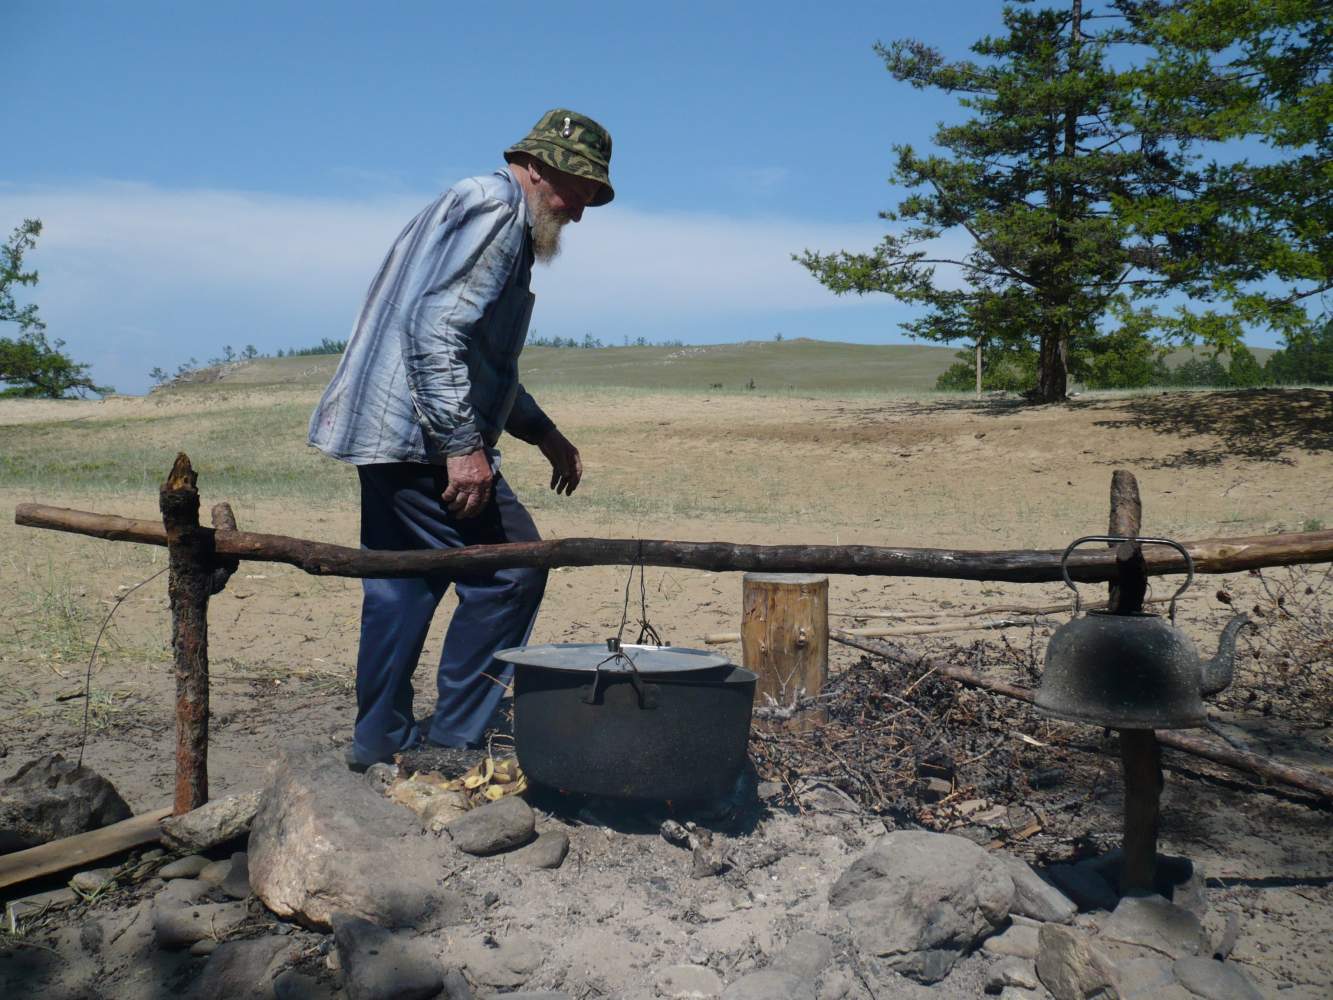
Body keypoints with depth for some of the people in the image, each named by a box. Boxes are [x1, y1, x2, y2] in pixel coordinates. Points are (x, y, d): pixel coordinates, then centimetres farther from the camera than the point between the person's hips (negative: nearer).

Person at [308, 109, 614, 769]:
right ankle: (450, 740, 3)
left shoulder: (477, 210, 26)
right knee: (510, 570, -5)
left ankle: (379, 744, 23)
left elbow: (485, 364, 31)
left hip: (385, 434, 11)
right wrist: (464, 445, -23)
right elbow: (437, 331, -22)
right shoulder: (495, 209, -8)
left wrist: (545, 435, 27)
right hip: (422, 437, -11)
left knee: (401, 587, 14)